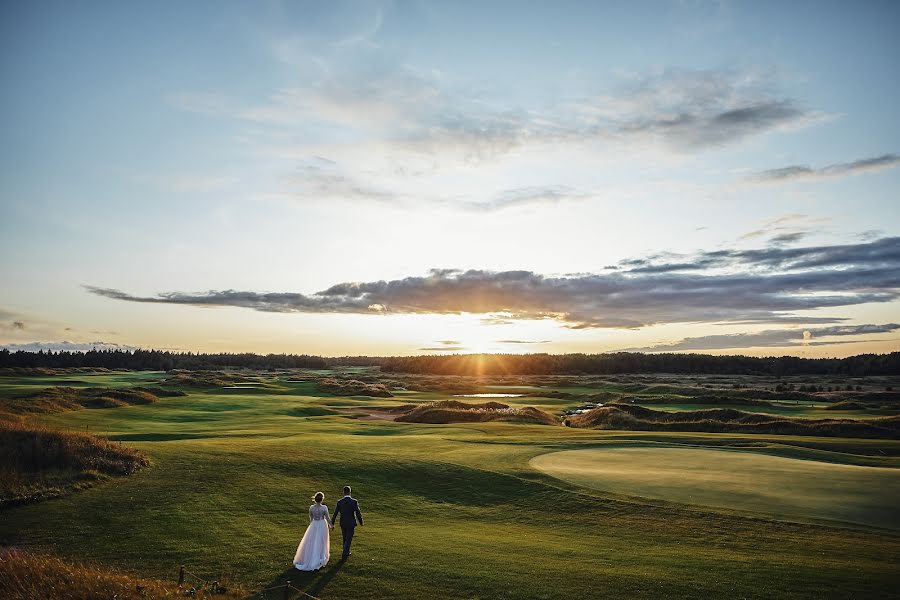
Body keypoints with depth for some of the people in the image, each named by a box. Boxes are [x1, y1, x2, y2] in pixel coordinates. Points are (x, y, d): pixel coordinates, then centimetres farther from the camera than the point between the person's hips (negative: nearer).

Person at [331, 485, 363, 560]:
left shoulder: (339, 502, -12)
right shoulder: (354, 502, -18)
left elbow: (335, 514, -5)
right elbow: (358, 514, -14)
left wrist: (332, 523, 10)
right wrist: (361, 523, 2)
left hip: (343, 523, 3)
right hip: (351, 524, -3)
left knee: (345, 538, 24)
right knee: (348, 540, 8)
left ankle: (346, 552, 38)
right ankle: (344, 555, 1)